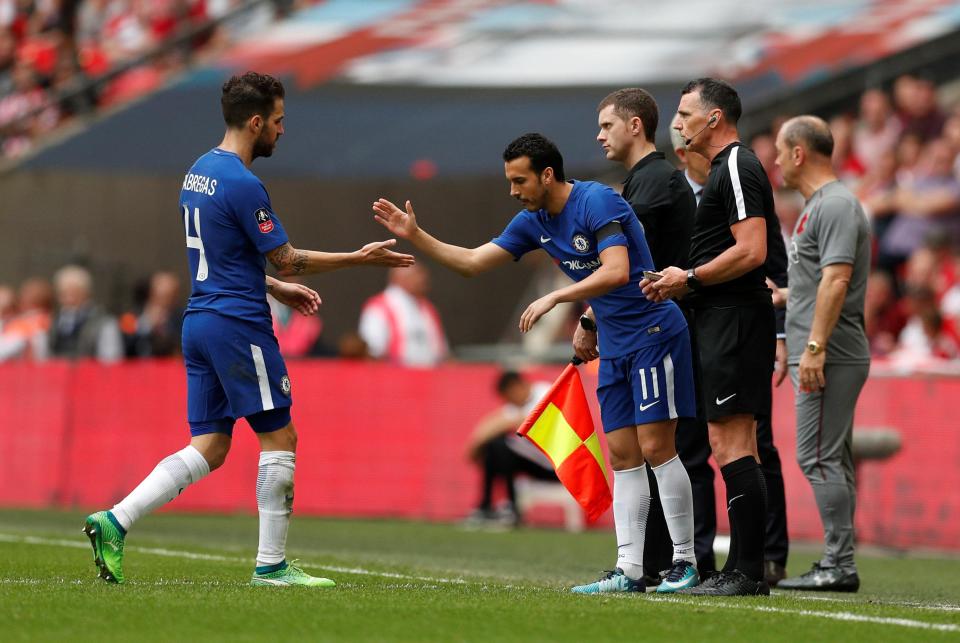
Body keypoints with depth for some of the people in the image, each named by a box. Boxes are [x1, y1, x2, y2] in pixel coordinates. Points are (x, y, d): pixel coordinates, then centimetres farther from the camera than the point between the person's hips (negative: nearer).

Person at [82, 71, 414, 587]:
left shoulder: (198, 172, 13)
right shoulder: (243, 184, -16)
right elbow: (287, 259, -10)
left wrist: (275, 288, 24)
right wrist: (360, 258, -1)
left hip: (199, 321, 9)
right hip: (239, 326, -9)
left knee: (209, 448, 8)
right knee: (279, 437, 2)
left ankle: (115, 521, -5)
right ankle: (270, 564, 5)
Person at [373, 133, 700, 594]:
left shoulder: (597, 202, -18)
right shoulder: (534, 222, 8)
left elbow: (616, 271, -29)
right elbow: (472, 263, 12)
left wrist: (553, 298, -30)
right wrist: (414, 236, 3)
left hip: (653, 334, -8)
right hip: (614, 346, 8)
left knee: (655, 447, -10)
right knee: (622, 455, 3)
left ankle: (686, 563, -5)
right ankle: (629, 570, 2)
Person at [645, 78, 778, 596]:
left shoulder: (736, 168, -12)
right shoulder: (727, 169, 21)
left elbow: (751, 250, -21)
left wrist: (691, 279, -12)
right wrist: (683, 281, 12)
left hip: (734, 320, -11)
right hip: (724, 319, 11)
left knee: (730, 443, -13)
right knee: (733, 443, 11)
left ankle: (748, 571, -14)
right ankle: (743, 568, 13)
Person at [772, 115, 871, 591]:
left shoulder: (836, 205, -13)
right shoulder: (816, 205, 19)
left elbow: (836, 279, -23)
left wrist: (815, 346, -27)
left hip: (831, 356, -11)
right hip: (822, 356, 11)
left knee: (819, 458, -12)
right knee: (832, 461, 11)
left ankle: (839, 565, -12)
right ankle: (837, 564, 15)